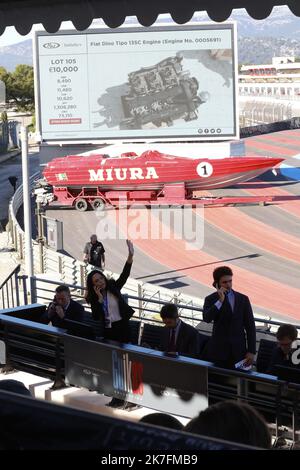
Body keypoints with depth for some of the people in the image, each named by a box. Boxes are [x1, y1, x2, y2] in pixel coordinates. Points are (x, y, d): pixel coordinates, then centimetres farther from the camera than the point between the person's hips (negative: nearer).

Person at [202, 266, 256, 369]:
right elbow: (207, 318, -17)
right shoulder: (211, 299, 2)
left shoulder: (243, 299, 7)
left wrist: (251, 351, 1)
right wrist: (220, 301, -22)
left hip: (238, 351, 1)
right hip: (218, 350, -1)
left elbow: (250, 326, 6)